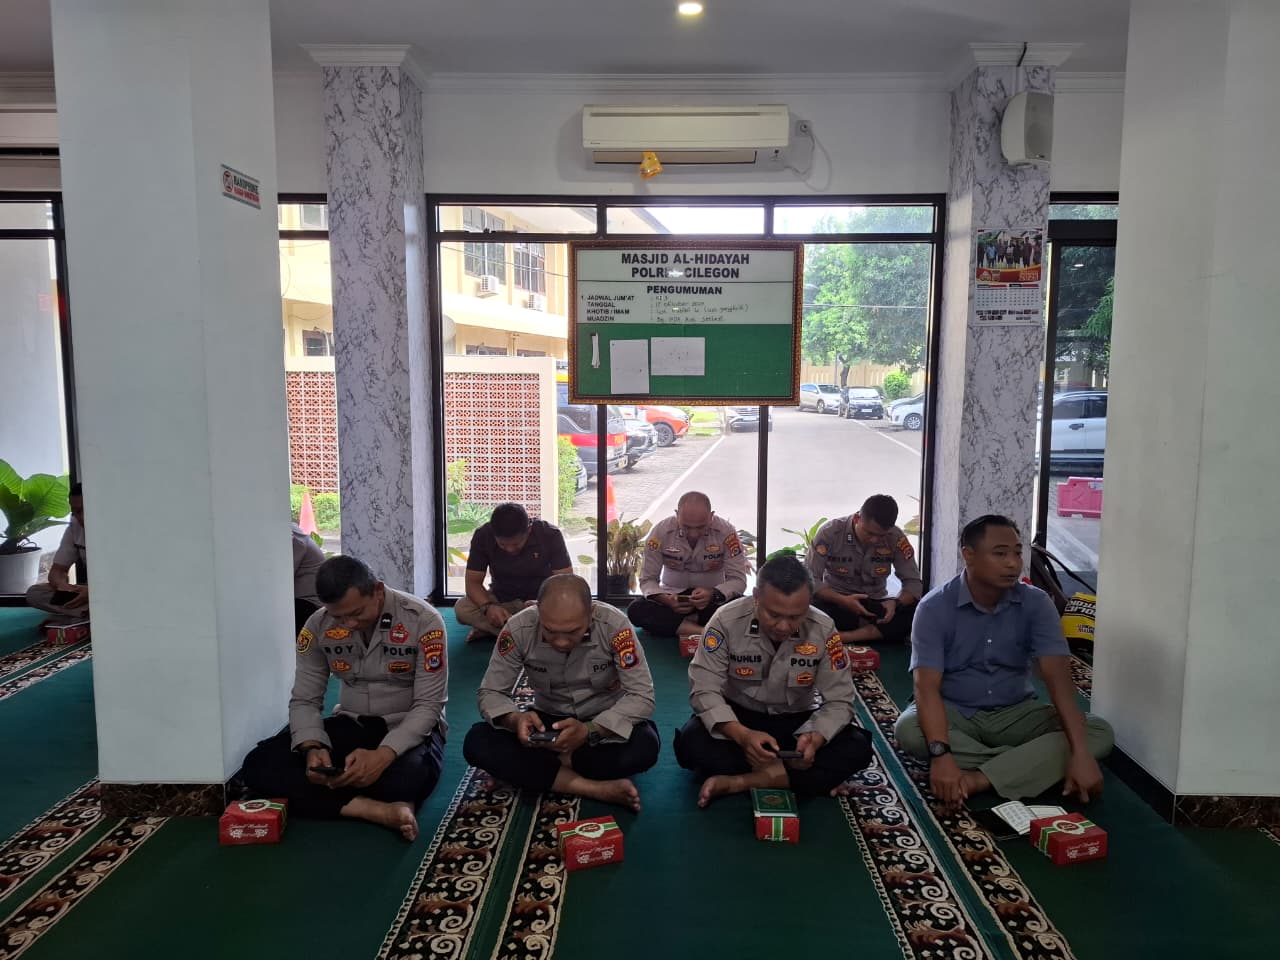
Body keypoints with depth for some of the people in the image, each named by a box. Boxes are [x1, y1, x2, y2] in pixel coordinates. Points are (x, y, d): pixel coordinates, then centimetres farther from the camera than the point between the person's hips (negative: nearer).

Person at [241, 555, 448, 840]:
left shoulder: (423, 620, -18)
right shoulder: (318, 625, -7)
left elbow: (428, 706, -17)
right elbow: (304, 700, -1)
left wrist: (383, 755, -33)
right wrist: (312, 748, -23)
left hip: (410, 728, -4)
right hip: (352, 723, 4)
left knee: (407, 778, -40)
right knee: (259, 765, -20)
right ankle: (380, 808, -31)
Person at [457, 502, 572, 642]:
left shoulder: (550, 535, -20)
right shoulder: (483, 536, -17)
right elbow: (473, 581, -12)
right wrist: (487, 607, -33)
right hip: (500, 600, 2)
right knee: (462, 608, -26)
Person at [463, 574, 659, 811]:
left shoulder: (614, 625, -25)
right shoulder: (519, 629, -21)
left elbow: (642, 697, -23)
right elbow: (490, 693, -11)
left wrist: (589, 730, -38)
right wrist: (515, 719, -34)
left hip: (605, 722, -2)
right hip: (548, 721, 2)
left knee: (644, 747, -34)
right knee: (477, 743, -24)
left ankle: (548, 763, -13)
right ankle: (595, 788, -28)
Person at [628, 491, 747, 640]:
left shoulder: (726, 532, -17)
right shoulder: (661, 531, -15)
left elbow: (738, 580, -14)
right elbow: (647, 580, -9)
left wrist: (713, 594, -34)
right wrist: (666, 599, -30)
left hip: (713, 599, -1)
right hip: (672, 596, 1)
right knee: (635, 611, -29)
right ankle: (704, 631, -32)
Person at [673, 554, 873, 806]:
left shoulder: (823, 629, -17)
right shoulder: (727, 621, -21)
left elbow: (838, 701, -12)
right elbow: (704, 690, -21)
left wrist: (814, 739, -34)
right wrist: (742, 736, -38)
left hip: (797, 722, 2)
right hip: (738, 717, -1)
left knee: (857, 748, -24)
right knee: (690, 743, -31)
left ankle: (739, 781, -25)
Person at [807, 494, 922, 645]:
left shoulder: (896, 538, -10)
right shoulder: (830, 532, -16)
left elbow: (914, 582, -5)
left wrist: (896, 603, -27)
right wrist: (842, 600, -30)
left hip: (874, 605, 3)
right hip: (836, 603, -3)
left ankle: (844, 637, -30)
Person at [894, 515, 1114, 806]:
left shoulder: (1036, 603, -9)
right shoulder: (935, 607, -15)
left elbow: (1058, 677, -18)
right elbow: (927, 686, -23)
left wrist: (1080, 753, -31)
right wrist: (941, 754, -39)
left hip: (1014, 714, 3)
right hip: (955, 713, -2)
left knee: (1099, 731, -21)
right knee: (908, 728, -34)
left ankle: (979, 779, -32)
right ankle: (1030, 763, -24)